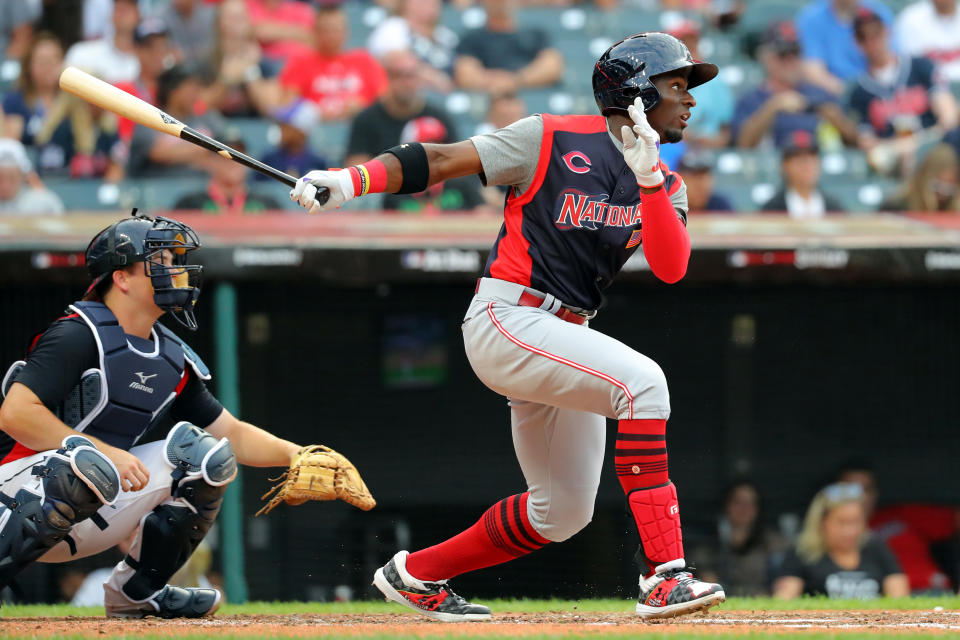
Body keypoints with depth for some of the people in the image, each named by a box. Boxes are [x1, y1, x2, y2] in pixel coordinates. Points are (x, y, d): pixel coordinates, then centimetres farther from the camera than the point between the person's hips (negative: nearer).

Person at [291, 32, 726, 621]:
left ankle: (416, 574, 29)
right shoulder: (551, 140, -6)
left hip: (563, 338, 8)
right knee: (642, 381, -29)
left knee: (564, 510, 10)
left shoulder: (665, 187, 11)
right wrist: (353, 180, -20)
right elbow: (441, 161, -6)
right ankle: (665, 576, -34)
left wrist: (648, 181, -20)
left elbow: (671, 267, -7)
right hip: (506, 320, -8)